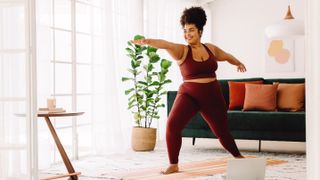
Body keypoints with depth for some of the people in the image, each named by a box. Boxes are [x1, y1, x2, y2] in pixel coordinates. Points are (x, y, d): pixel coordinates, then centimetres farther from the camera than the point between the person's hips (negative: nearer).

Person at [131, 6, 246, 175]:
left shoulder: (211, 48, 6)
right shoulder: (181, 51, -8)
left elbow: (226, 56, 27)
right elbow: (165, 44, -29)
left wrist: (238, 63, 41)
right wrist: (147, 41, -46)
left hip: (212, 96, 3)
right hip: (188, 95, -3)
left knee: (222, 131, 14)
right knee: (172, 125, -24)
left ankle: (238, 157, 41)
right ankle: (173, 165, -9)